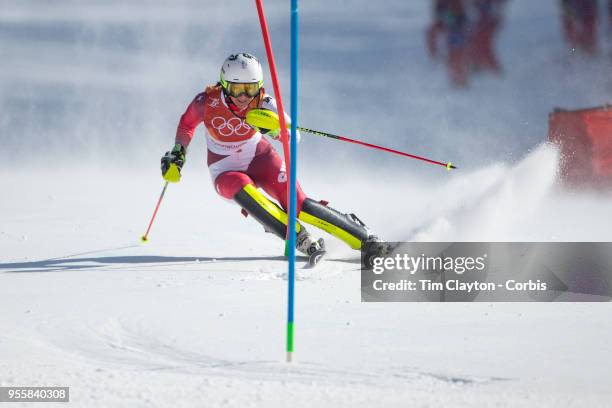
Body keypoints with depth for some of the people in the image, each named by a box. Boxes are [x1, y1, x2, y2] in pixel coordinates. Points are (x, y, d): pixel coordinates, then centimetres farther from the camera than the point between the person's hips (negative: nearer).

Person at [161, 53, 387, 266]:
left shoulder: (262, 103, -21)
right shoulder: (207, 101, -20)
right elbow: (187, 124, 2)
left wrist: (274, 126, -49)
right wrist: (177, 155, -6)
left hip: (259, 158, 0)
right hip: (227, 172, 0)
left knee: (297, 203, -20)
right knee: (244, 191, -36)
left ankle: (365, 239, -14)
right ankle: (300, 238, -33)